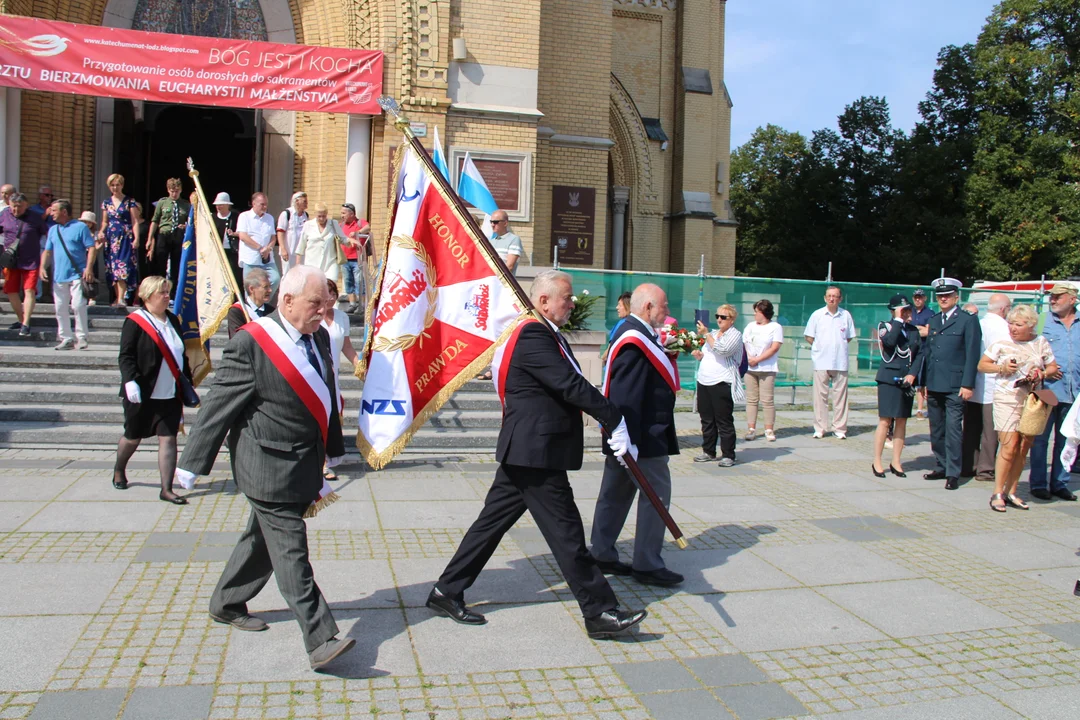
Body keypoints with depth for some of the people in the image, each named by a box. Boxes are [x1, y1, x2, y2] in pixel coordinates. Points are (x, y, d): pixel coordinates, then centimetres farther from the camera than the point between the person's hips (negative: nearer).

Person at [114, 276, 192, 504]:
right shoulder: (134, 322, -8)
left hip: (170, 395, 4)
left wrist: (187, 382, 18)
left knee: (168, 439, -2)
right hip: (142, 394, -4)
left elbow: (181, 355, 18)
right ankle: (118, 471, 41)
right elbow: (126, 356, -14)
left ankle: (166, 489, 2)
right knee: (133, 437, 13)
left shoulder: (173, 320, 11)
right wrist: (130, 381, -27)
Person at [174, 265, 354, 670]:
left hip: (304, 466, 8)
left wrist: (333, 449, 24)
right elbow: (219, 407, -13)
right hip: (270, 468, -8)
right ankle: (320, 640, -6)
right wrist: (191, 466, -10)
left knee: (264, 540, 21)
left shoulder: (319, 338, 8)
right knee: (291, 553, -7)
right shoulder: (250, 344, -15)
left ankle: (226, 605, 40)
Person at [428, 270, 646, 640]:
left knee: (493, 521, 15)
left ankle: (447, 592, 24)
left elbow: (571, 385, 13)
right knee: (566, 532, -1)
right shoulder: (533, 335, -17)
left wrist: (611, 422, 3)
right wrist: (616, 422, -19)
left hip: (526, 452, 11)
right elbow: (571, 386, -23)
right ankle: (600, 612, 9)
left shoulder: (547, 334, 16)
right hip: (536, 453, -11)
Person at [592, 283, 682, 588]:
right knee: (656, 493, -1)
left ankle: (602, 555, 24)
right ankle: (647, 565, 8)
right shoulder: (635, 340, -20)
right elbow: (626, 396, -26)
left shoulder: (633, 333, 12)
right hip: (643, 436, -11)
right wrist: (629, 440, -27)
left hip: (631, 434, 11)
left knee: (616, 494, 15)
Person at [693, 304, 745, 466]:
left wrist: (706, 334, -16)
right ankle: (708, 452, 22)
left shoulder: (735, 335, -4)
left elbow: (722, 350, -21)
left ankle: (728, 455, 2)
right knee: (707, 420, 12)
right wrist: (699, 355, 6)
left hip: (722, 384, -7)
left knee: (724, 422, -4)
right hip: (704, 382, 7)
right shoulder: (713, 333, 19)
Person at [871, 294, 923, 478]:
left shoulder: (914, 330, 13)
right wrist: (898, 320, -14)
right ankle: (877, 462, 1)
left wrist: (913, 374, -6)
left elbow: (919, 354, 8)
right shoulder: (885, 327, 0)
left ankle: (896, 462, 13)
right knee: (885, 421, -6)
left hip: (907, 380, 5)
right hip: (889, 379, -5)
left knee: (902, 421, 6)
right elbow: (890, 341, -22)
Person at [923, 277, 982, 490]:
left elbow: (972, 355, -7)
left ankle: (953, 474, -3)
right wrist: (925, 382, 14)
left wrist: (967, 384, -13)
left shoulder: (968, 320, -3)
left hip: (954, 386, -6)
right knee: (936, 430, 11)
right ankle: (942, 468, 20)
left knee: (953, 429, -7)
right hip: (934, 386, 6)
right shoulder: (934, 321, 16)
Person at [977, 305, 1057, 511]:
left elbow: (1053, 367, 12)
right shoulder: (1002, 343, -1)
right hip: (1007, 399, -3)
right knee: (1009, 446, -11)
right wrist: (1001, 367, -14)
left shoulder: (1041, 343, 6)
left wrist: (1042, 373, -10)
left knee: (1024, 448, 7)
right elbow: (982, 365, 3)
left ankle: (1010, 492, 17)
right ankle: (997, 493, -2)